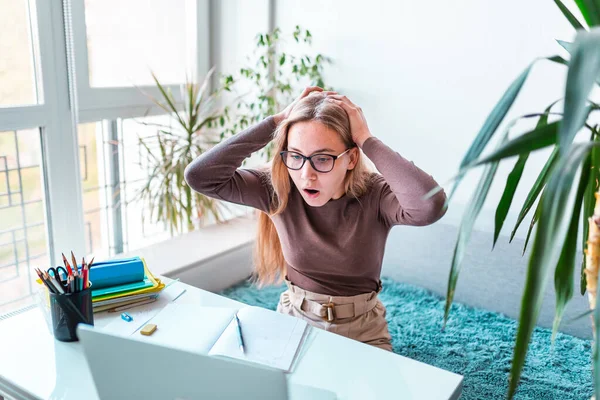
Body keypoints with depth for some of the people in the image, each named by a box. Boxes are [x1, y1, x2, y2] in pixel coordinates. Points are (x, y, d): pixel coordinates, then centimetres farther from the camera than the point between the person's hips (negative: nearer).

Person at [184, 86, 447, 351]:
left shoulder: (375, 196, -19)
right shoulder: (278, 190, -13)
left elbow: (431, 205, -40)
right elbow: (199, 176, -23)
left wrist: (367, 140, -30)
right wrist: (275, 122, -24)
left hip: (360, 332, -1)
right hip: (294, 320, 2)